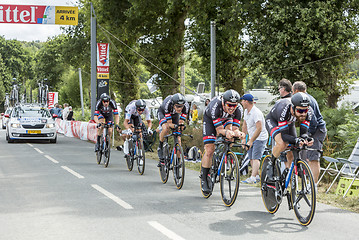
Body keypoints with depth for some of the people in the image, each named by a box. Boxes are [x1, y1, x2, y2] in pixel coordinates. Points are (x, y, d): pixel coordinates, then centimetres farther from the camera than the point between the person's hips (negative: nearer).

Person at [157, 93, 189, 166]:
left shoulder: (186, 106, -35)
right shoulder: (167, 104, -42)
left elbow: (181, 122, -27)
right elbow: (169, 123, -36)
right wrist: (175, 126, -55)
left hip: (175, 114, 3)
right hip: (162, 113, -3)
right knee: (165, 129, -33)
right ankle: (160, 147, -9)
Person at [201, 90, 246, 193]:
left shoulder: (239, 109, -33)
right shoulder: (215, 106, -42)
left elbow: (235, 128, -33)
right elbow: (218, 129, -41)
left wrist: (238, 133, -56)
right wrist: (226, 132, -63)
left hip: (226, 119, 6)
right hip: (210, 119, -6)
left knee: (230, 130, -22)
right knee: (209, 150, -13)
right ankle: (204, 179, -3)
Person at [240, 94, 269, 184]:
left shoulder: (256, 113, -23)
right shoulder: (246, 111, 6)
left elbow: (259, 129, -29)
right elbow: (244, 125, 14)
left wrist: (251, 141, -28)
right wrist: (243, 138, 8)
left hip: (260, 138, -9)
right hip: (251, 137, 9)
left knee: (255, 158, -15)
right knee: (251, 157, 9)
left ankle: (252, 178, -21)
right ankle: (257, 176, 19)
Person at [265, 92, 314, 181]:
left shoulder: (309, 111, -32)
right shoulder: (284, 109, -44)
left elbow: (303, 131, -26)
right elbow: (284, 135, -41)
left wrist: (305, 138, -49)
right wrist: (296, 140, -58)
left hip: (289, 123, 5)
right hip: (273, 120, -5)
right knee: (282, 144, -32)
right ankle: (271, 165, -7)